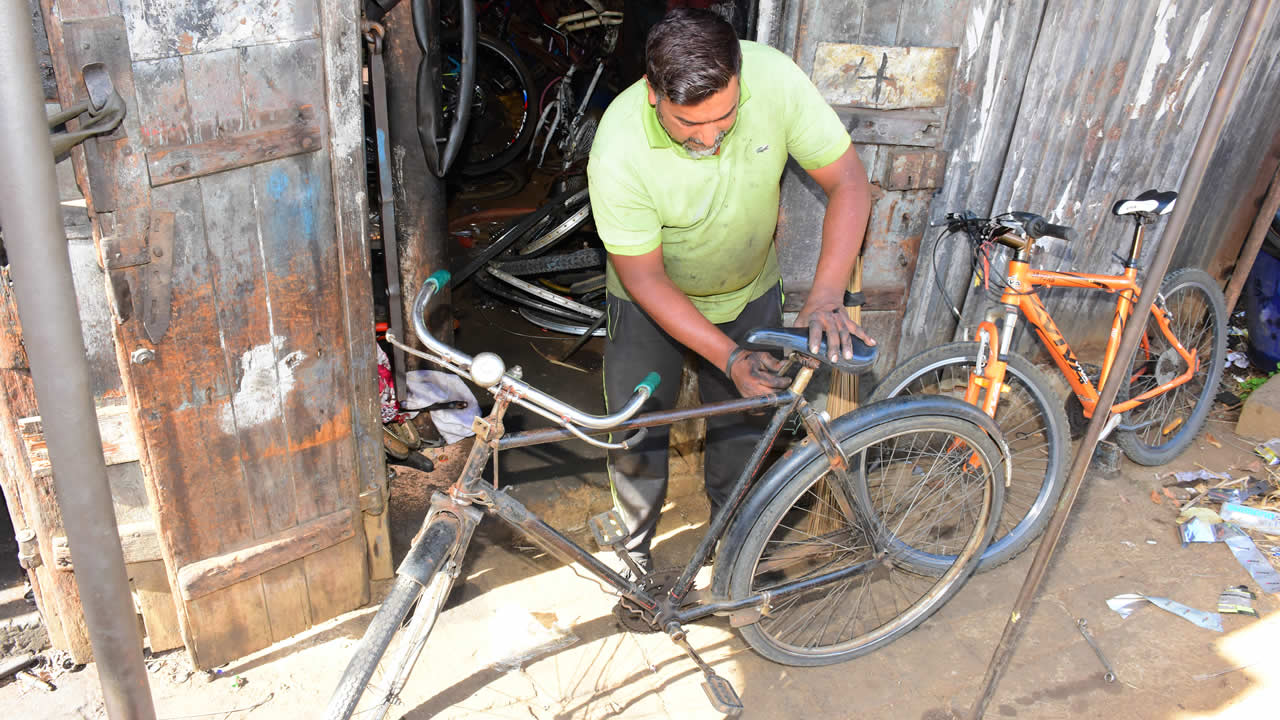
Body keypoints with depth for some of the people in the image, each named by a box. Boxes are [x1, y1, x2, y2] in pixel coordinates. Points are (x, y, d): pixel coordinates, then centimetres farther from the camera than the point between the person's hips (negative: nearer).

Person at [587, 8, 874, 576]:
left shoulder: (774, 76, -30)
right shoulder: (618, 154, -35)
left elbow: (848, 181, -21)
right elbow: (643, 277, -25)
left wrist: (826, 296, -34)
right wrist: (729, 357, -32)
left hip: (750, 293, 3)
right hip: (653, 301, -2)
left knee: (744, 430, 13)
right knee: (636, 439, 4)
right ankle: (632, 552, 32)